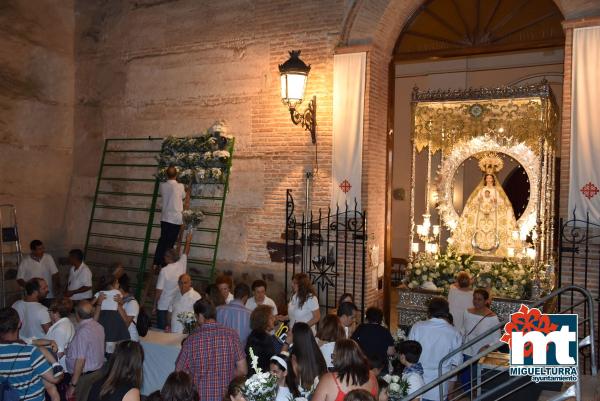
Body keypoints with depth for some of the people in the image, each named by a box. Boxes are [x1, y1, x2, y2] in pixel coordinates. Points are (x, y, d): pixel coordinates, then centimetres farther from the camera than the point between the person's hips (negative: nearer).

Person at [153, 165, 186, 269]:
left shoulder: (162, 186, -3)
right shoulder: (180, 186, -12)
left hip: (165, 217, 4)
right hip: (176, 218, -3)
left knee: (162, 240, 14)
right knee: (170, 242, 5)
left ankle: (156, 263, 15)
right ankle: (164, 264, 10)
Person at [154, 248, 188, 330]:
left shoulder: (164, 270, -15)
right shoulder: (182, 265, -5)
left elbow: (159, 290, -13)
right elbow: (186, 252, 14)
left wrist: (155, 305, -3)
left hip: (163, 306, -4)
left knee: (161, 329, 7)